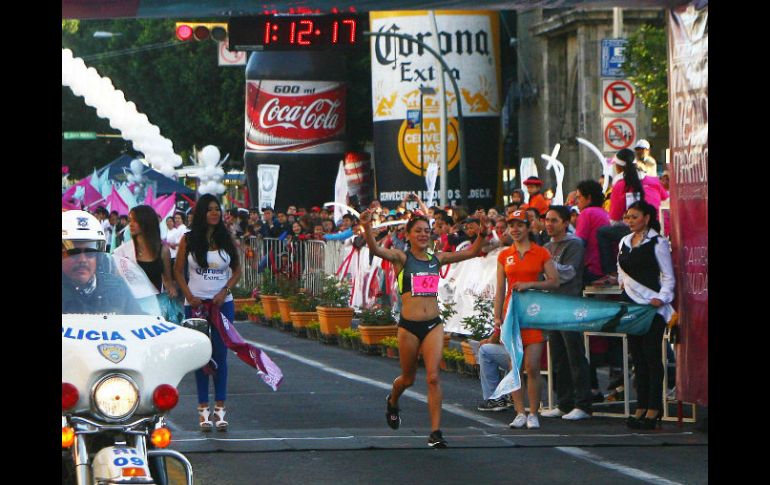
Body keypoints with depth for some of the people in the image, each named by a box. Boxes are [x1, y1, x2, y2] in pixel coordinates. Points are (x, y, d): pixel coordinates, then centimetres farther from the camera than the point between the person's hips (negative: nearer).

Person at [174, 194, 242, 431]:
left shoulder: (227, 239, 3)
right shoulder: (189, 240, 0)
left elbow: (237, 269, 9)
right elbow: (178, 271, 5)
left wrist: (224, 292, -5)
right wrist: (189, 296, -7)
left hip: (222, 303, 1)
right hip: (196, 303, -1)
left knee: (220, 354, 0)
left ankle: (220, 408, 3)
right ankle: (203, 409, 4)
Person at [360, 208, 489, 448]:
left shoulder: (437, 259, 9)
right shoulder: (402, 258, -2)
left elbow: (471, 252, 15)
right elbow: (376, 249, -20)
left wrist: (483, 232, -1)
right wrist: (367, 228, -37)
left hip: (434, 325, 2)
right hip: (409, 325, -2)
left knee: (433, 377, -10)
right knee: (408, 378, 14)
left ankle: (435, 432, -9)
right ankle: (392, 401, 49)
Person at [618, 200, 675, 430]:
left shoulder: (658, 243, -5)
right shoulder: (624, 242, 14)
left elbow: (668, 277, -5)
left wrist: (661, 298, -18)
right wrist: (623, 283, 10)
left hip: (652, 306, -6)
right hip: (631, 304, 6)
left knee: (652, 356, -6)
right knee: (637, 357, 6)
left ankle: (653, 408, -4)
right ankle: (641, 407, 9)